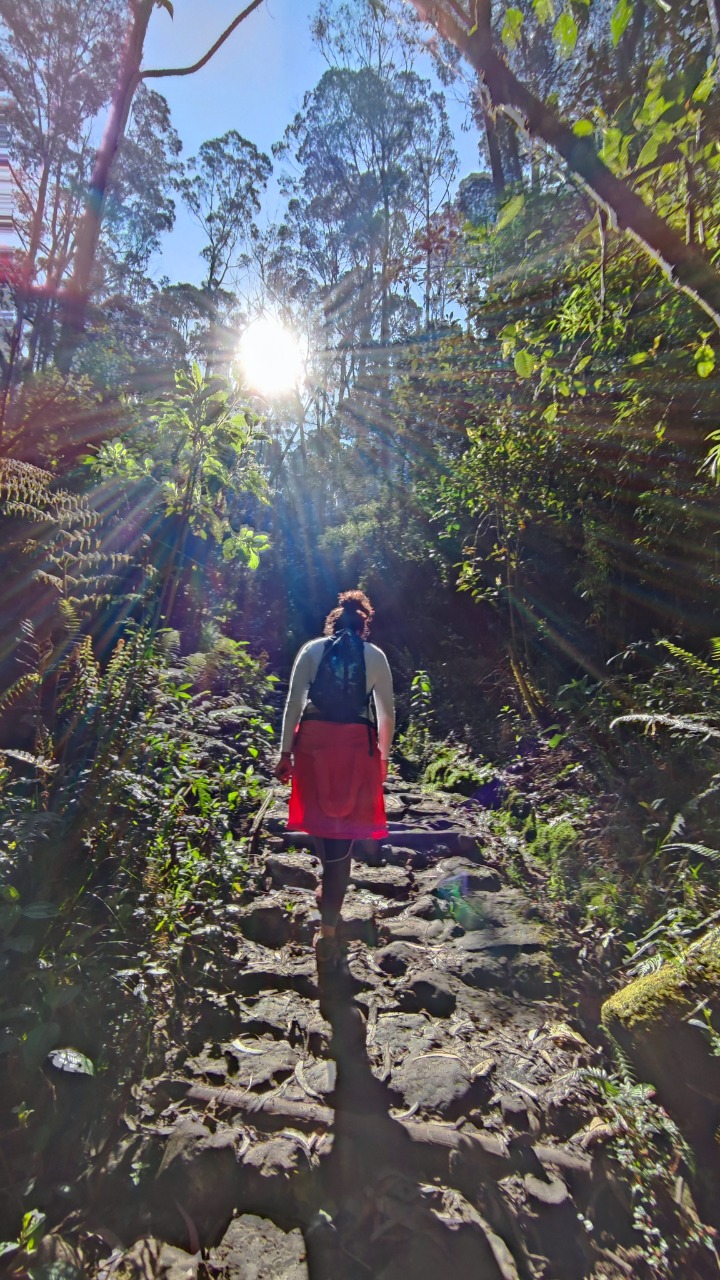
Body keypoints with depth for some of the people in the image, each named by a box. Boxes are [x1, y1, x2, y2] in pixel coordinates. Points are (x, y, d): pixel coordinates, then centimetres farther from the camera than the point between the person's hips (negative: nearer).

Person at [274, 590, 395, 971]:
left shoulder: (311, 649, 7)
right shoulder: (375, 655, 7)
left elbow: (293, 704, 1)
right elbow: (387, 713, 8)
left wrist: (285, 753, 6)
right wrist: (383, 755, 20)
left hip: (314, 742, 1)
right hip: (356, 746, 0)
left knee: (321, 816, 21)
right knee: (343, 834, 5)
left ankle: (330, 886, 42)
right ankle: (328, 930, 7)